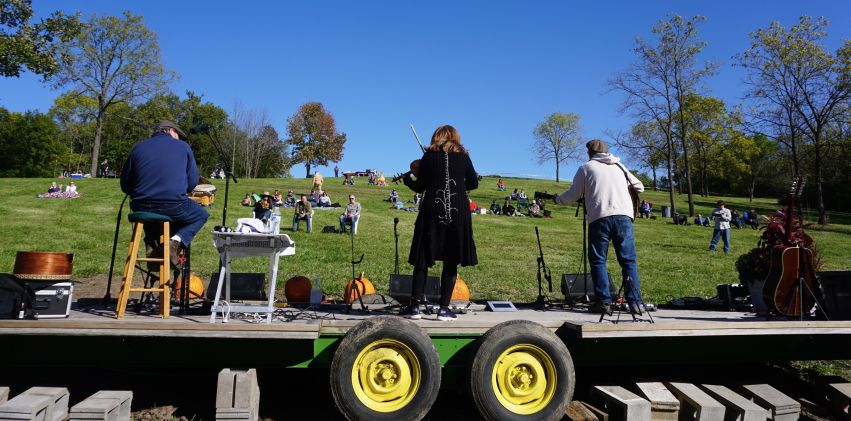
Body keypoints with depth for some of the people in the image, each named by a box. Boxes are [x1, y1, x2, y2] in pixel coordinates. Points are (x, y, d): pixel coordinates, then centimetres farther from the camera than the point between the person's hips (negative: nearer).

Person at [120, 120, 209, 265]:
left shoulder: (138, 147, 14)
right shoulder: (183, 147, 7)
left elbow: (125, 184, 16)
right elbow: (193, 182, 6)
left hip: (141, 209, 4)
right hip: (174, 207, -4)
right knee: (201, 215, 24)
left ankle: (151, 244, 16)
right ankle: (176, 241, -2)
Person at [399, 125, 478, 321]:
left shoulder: (428, 156, 4)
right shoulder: (463, 156, 6)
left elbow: (420, 187, 6)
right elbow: (473, 183, 13)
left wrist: (407, 178, 25)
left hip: (432, 213, 0)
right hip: (458, 213, 1)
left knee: (423, 260, 6)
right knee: (451, 262, 6)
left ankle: (415, 306, 5)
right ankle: (444, 308, 6)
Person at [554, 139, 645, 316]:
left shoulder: (586, 167, 13)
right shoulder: (618, 166, 23)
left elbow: (573, 195, 11)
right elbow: (640, 187, 25)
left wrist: (558, 199, 29)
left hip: (599, 218, -2)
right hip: (624, 216, 3)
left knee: (598, 260, 5)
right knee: (629, 260, 4)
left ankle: (604, 302, -1)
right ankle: (635, 302, -2)